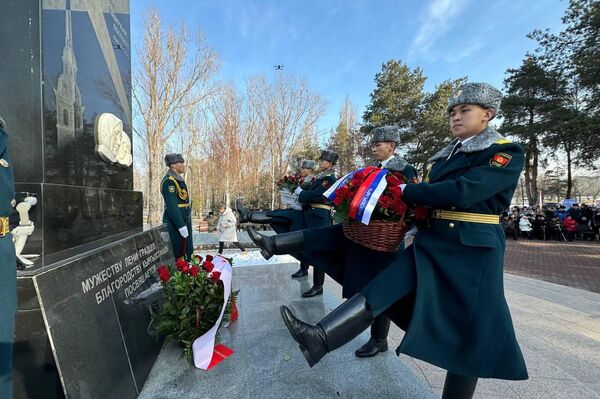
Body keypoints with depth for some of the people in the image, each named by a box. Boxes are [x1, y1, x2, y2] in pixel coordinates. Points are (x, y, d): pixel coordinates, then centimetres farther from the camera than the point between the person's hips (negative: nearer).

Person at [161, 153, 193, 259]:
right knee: (177, 255, 0)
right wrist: (181, 225, -24)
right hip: (175, 223, -10)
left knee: (187, 253, 16)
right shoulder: (169, 181, -15)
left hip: (184, 221, 10)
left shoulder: (178, 179, 15)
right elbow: (171, 206, -22)